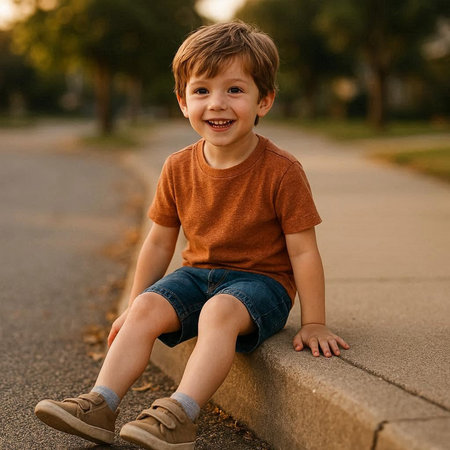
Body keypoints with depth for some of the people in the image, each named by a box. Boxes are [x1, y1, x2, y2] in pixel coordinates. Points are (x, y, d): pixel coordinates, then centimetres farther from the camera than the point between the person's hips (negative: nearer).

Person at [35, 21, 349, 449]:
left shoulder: (281, 171, -14)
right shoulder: (178, 169, 0)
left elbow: (302, 252, -11)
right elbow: (160, 241, 11)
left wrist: (313, 324, -11)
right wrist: (133, 302, 15)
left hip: (261, 279, -5)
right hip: (198, 272, 5)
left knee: (219, 312, -34)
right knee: (147, 309, -20)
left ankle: (180, 414, -40)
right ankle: (100, 404, -22)